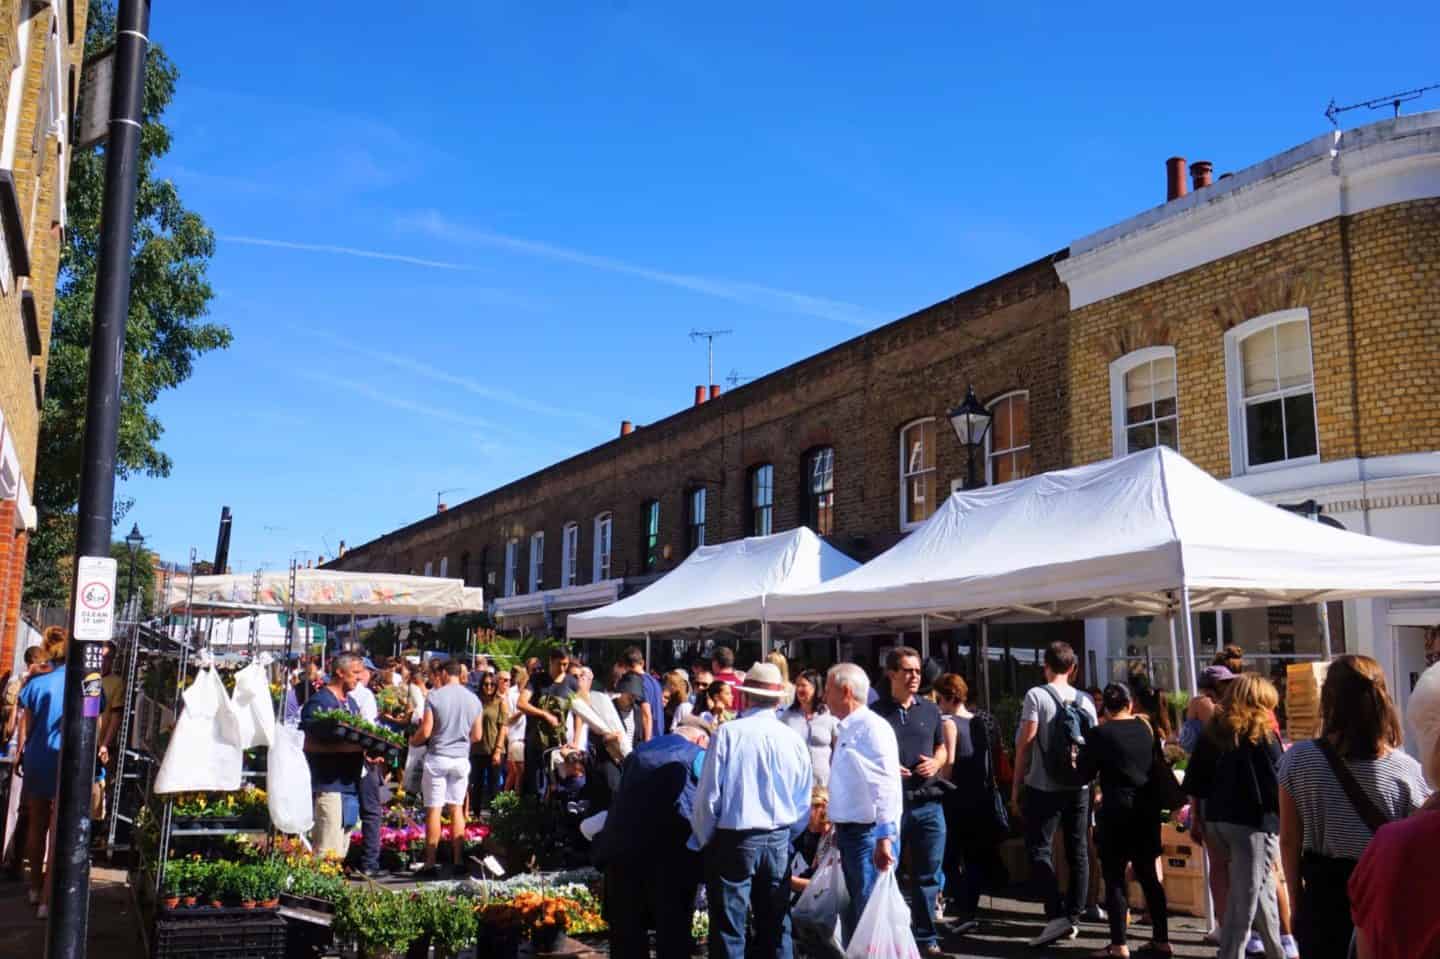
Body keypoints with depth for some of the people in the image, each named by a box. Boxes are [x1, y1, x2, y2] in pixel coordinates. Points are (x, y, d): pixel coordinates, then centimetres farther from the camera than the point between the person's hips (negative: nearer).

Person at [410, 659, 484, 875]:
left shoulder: (434, 696, -9)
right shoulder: (473, 699, 3)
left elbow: (425, 731, -9)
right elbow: (477, 736, 7)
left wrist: (413, 741, 11)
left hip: (437, 758, -3)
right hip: (461, 759, 3)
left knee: (434, 809, 1)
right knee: (457, 809, 12)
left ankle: (431, 863, 3)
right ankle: (458, 861, 12)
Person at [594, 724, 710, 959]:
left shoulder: (638, 752, 25)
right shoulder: (697, 755, 8)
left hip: (622, 846, 4)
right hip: (671, 850, -4)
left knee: (626, 927, 14)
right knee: (674, 926, 6)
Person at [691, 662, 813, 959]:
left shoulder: (727, 733, -12)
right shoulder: (794, 740, -1)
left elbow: (708, 796, -10)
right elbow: (803, 807, 5)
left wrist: (705, 840, 5)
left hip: (733, 841, -3)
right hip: (778, 843, 3)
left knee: (728, 929, 3)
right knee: (776, 928, 13)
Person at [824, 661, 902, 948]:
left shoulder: (872, 728, -14)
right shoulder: (845, 729, 14)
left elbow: (886, 788, -22)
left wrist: (884, 838, -26)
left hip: (868, 835, -10)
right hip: (847, 833, 10)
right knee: (850, 915, 17)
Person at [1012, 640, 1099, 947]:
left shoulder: (1036, 696, -8)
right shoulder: (1085, 701, 6)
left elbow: (1025, 743, -10)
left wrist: (1016, 784, -4)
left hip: (1044, 787, -5)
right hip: (1079, 787, 5)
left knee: (1039, 849, -1)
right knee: (1078, 852, 10)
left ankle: (1057, 915, -11)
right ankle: (1073, 918, 14)